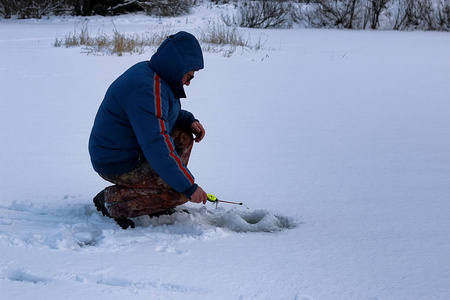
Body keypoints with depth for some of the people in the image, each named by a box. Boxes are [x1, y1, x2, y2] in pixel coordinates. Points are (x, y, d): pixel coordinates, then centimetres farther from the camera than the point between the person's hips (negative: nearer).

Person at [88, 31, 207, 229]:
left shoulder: (148, 72, 5)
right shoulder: (146, 91, -27)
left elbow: (161, 113, 24)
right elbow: (157, 148, -33)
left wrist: (189, 121, 5)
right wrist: (189, 186, -29)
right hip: (118, 164, -11)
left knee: (184, 136, 14)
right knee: (181, 190, -15)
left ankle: (158, 204, 13)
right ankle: (113, 201, -6)